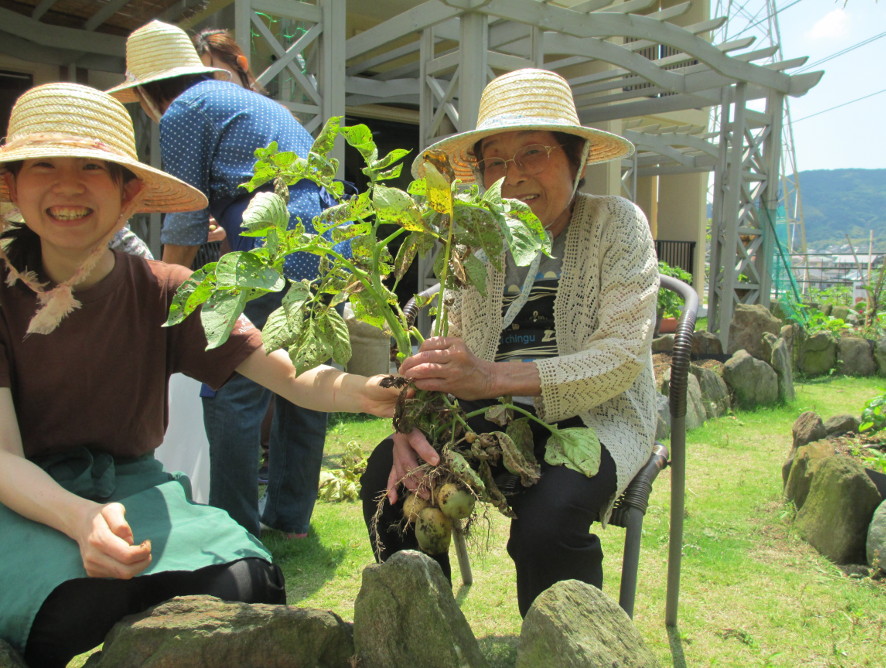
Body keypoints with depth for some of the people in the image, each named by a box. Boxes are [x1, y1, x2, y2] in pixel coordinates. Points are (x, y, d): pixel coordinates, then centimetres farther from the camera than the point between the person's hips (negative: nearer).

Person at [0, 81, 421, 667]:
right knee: (85, 598, -35)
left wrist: (367, 392, -39)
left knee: (244, 582, -26)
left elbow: (291, 376, -16)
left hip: (131, 486, 2)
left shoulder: (163, 291, -4)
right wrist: (80, 519, -37)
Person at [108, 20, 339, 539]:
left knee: (232, 394, -2)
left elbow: (185, 222, 1)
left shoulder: (184, 111, 5)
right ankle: (291, 515, 23)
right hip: (334, 238, 9)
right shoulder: (254, 101, 31)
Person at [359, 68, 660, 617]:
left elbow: (624, 354, -18)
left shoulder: (617, 225, -8)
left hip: (596, 416, -4)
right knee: (387, 475, -15)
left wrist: (494, 377, -32)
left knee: (547, 520, -32)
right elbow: (447, 339, -1)